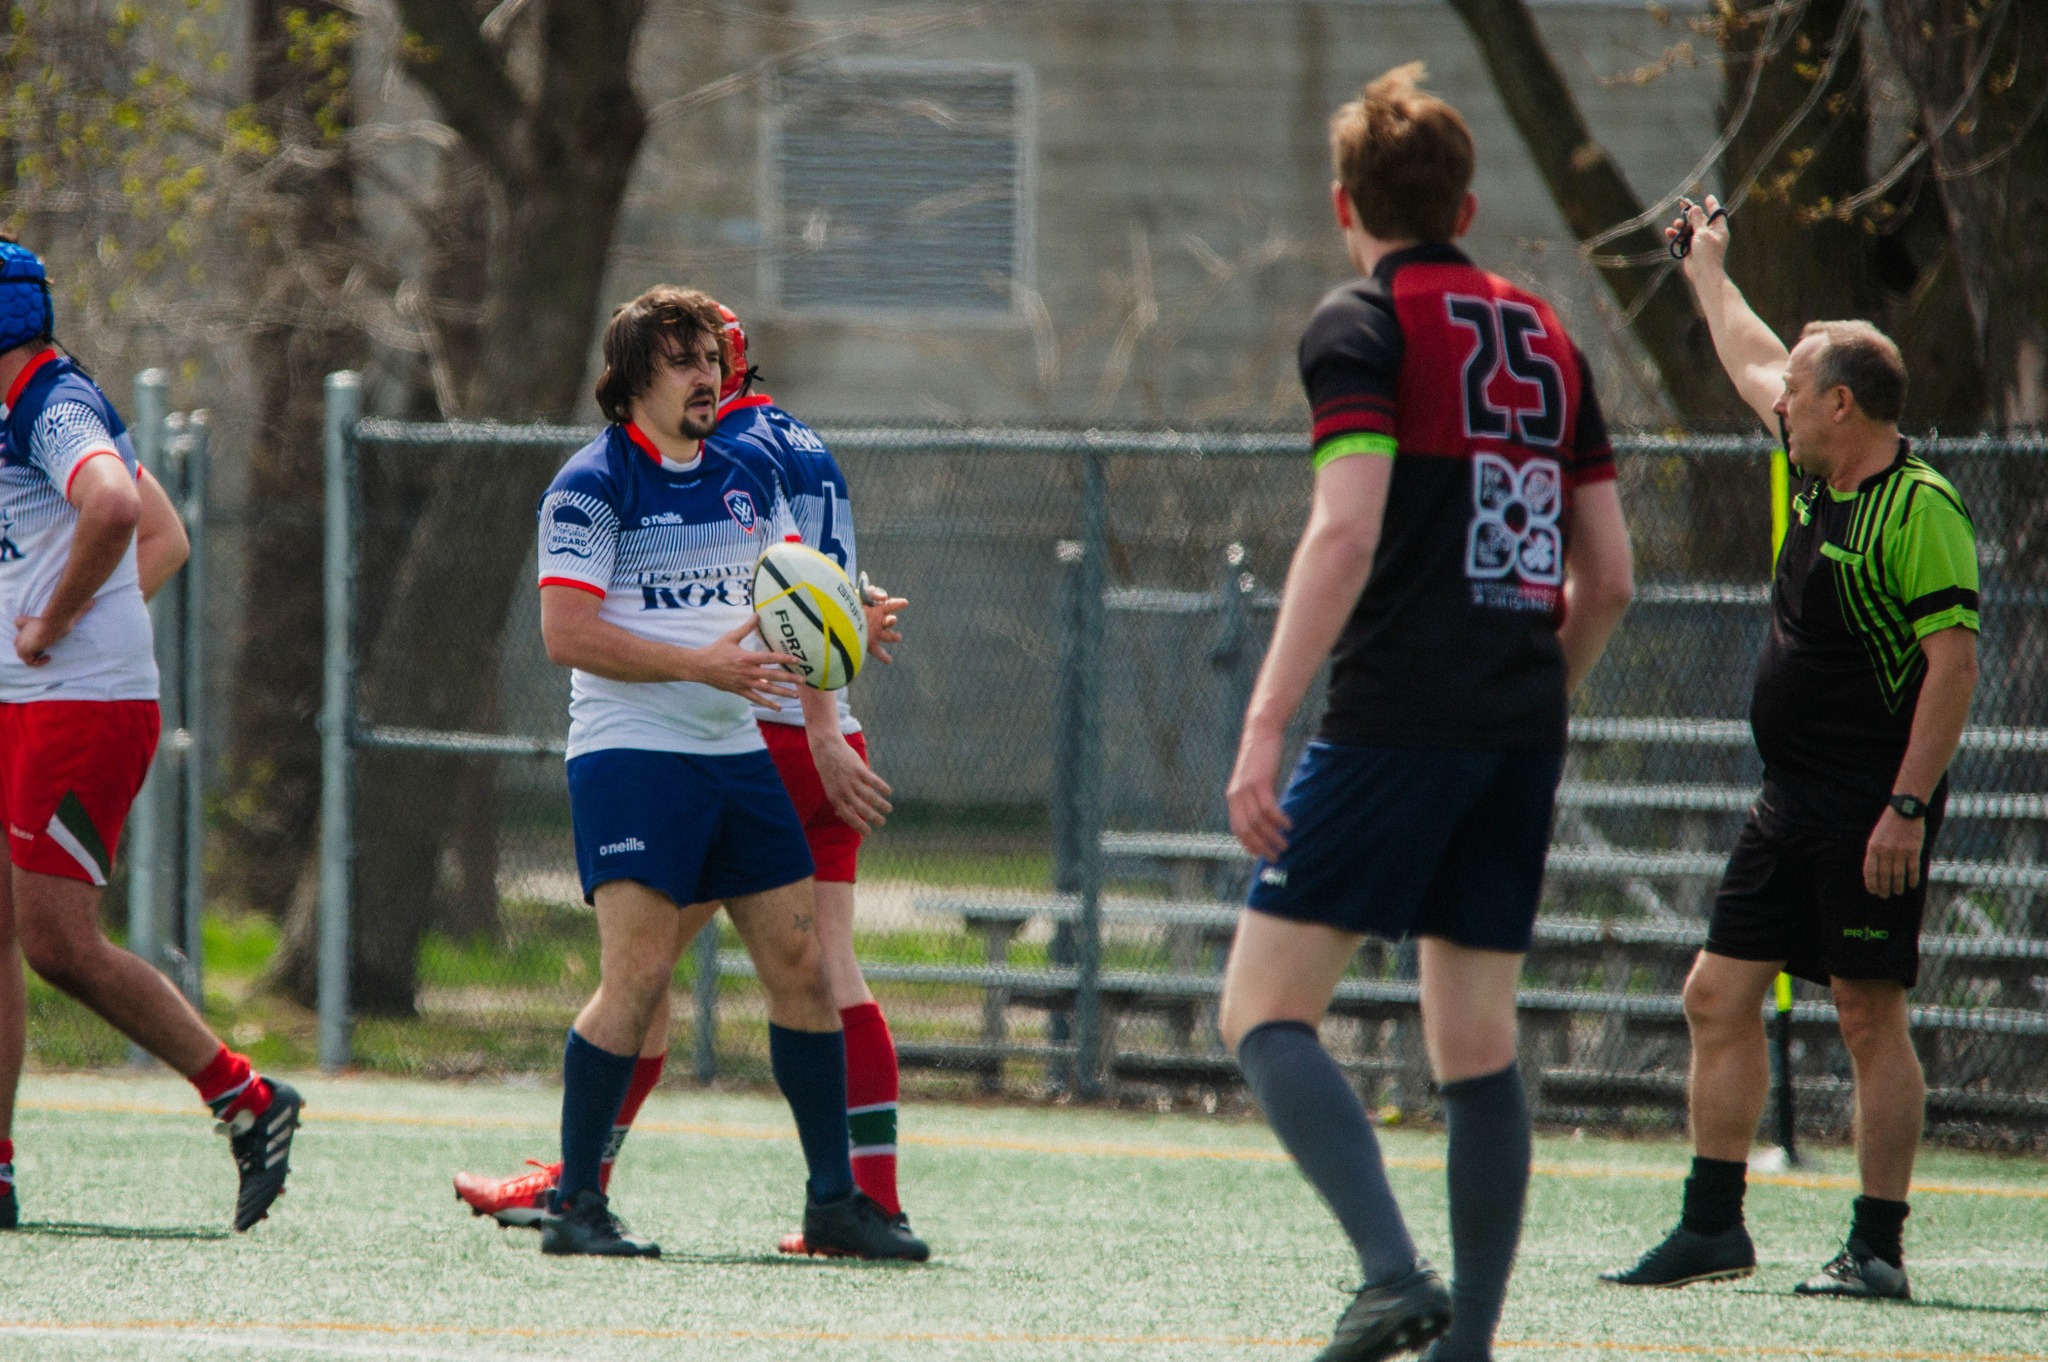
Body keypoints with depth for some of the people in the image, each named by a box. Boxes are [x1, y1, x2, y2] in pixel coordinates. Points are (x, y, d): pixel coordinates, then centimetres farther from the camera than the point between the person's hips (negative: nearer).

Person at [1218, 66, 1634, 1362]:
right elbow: (1609, 576, 16)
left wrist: (1266, 726, -19)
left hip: (1397, 719, -7)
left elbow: (1346, 531, -17)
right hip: (1520, 740, 7)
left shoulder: (1362, 324, -4)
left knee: (1267, 1008, -4)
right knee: (1478, 1041, 10)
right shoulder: (1548, 339, 16)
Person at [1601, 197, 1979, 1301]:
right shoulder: (1820, 477, 12)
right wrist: (1707, 268, 44)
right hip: (1791, 798, 9)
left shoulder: (1919, 508, -15)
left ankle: (1878, 1249, -3)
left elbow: (1954, 661, -19)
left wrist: (1908, 806, -23)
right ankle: (1713, 1227, 14)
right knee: (1718, 993, 8)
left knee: (1869, 1015, -7)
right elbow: (1755, 363, 31)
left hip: (1872, 807, -9)